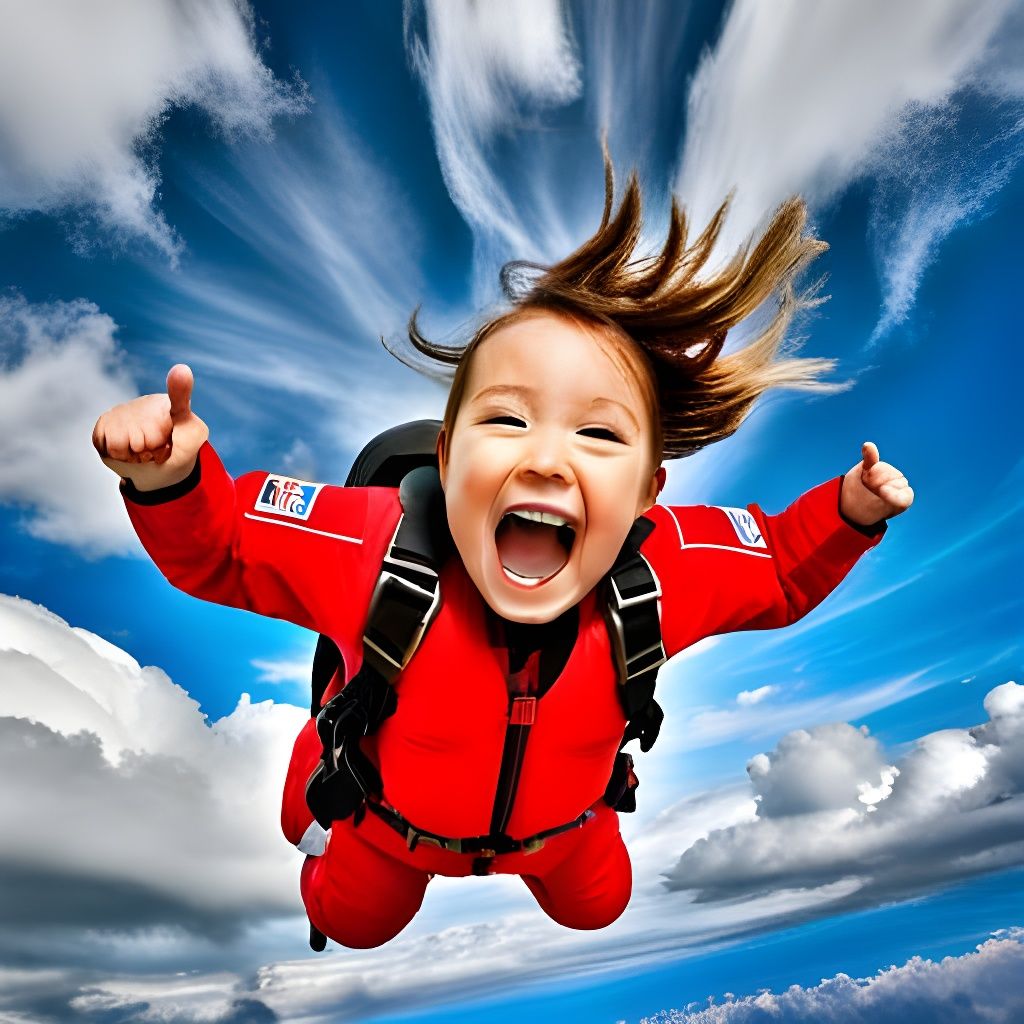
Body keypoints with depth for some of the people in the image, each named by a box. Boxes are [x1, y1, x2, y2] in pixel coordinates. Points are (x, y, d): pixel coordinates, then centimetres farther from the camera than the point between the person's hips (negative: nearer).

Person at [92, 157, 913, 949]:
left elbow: (779, 571, -13)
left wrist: (846, 515, -30)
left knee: (597, 906, 35)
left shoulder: (669, 565, -34)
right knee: (355, 923, 33)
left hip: (561, 822, 2)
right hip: (383, 816, -1)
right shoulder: (371, 542, -41)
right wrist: (169, 480, -47)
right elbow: (217, 546, -26)